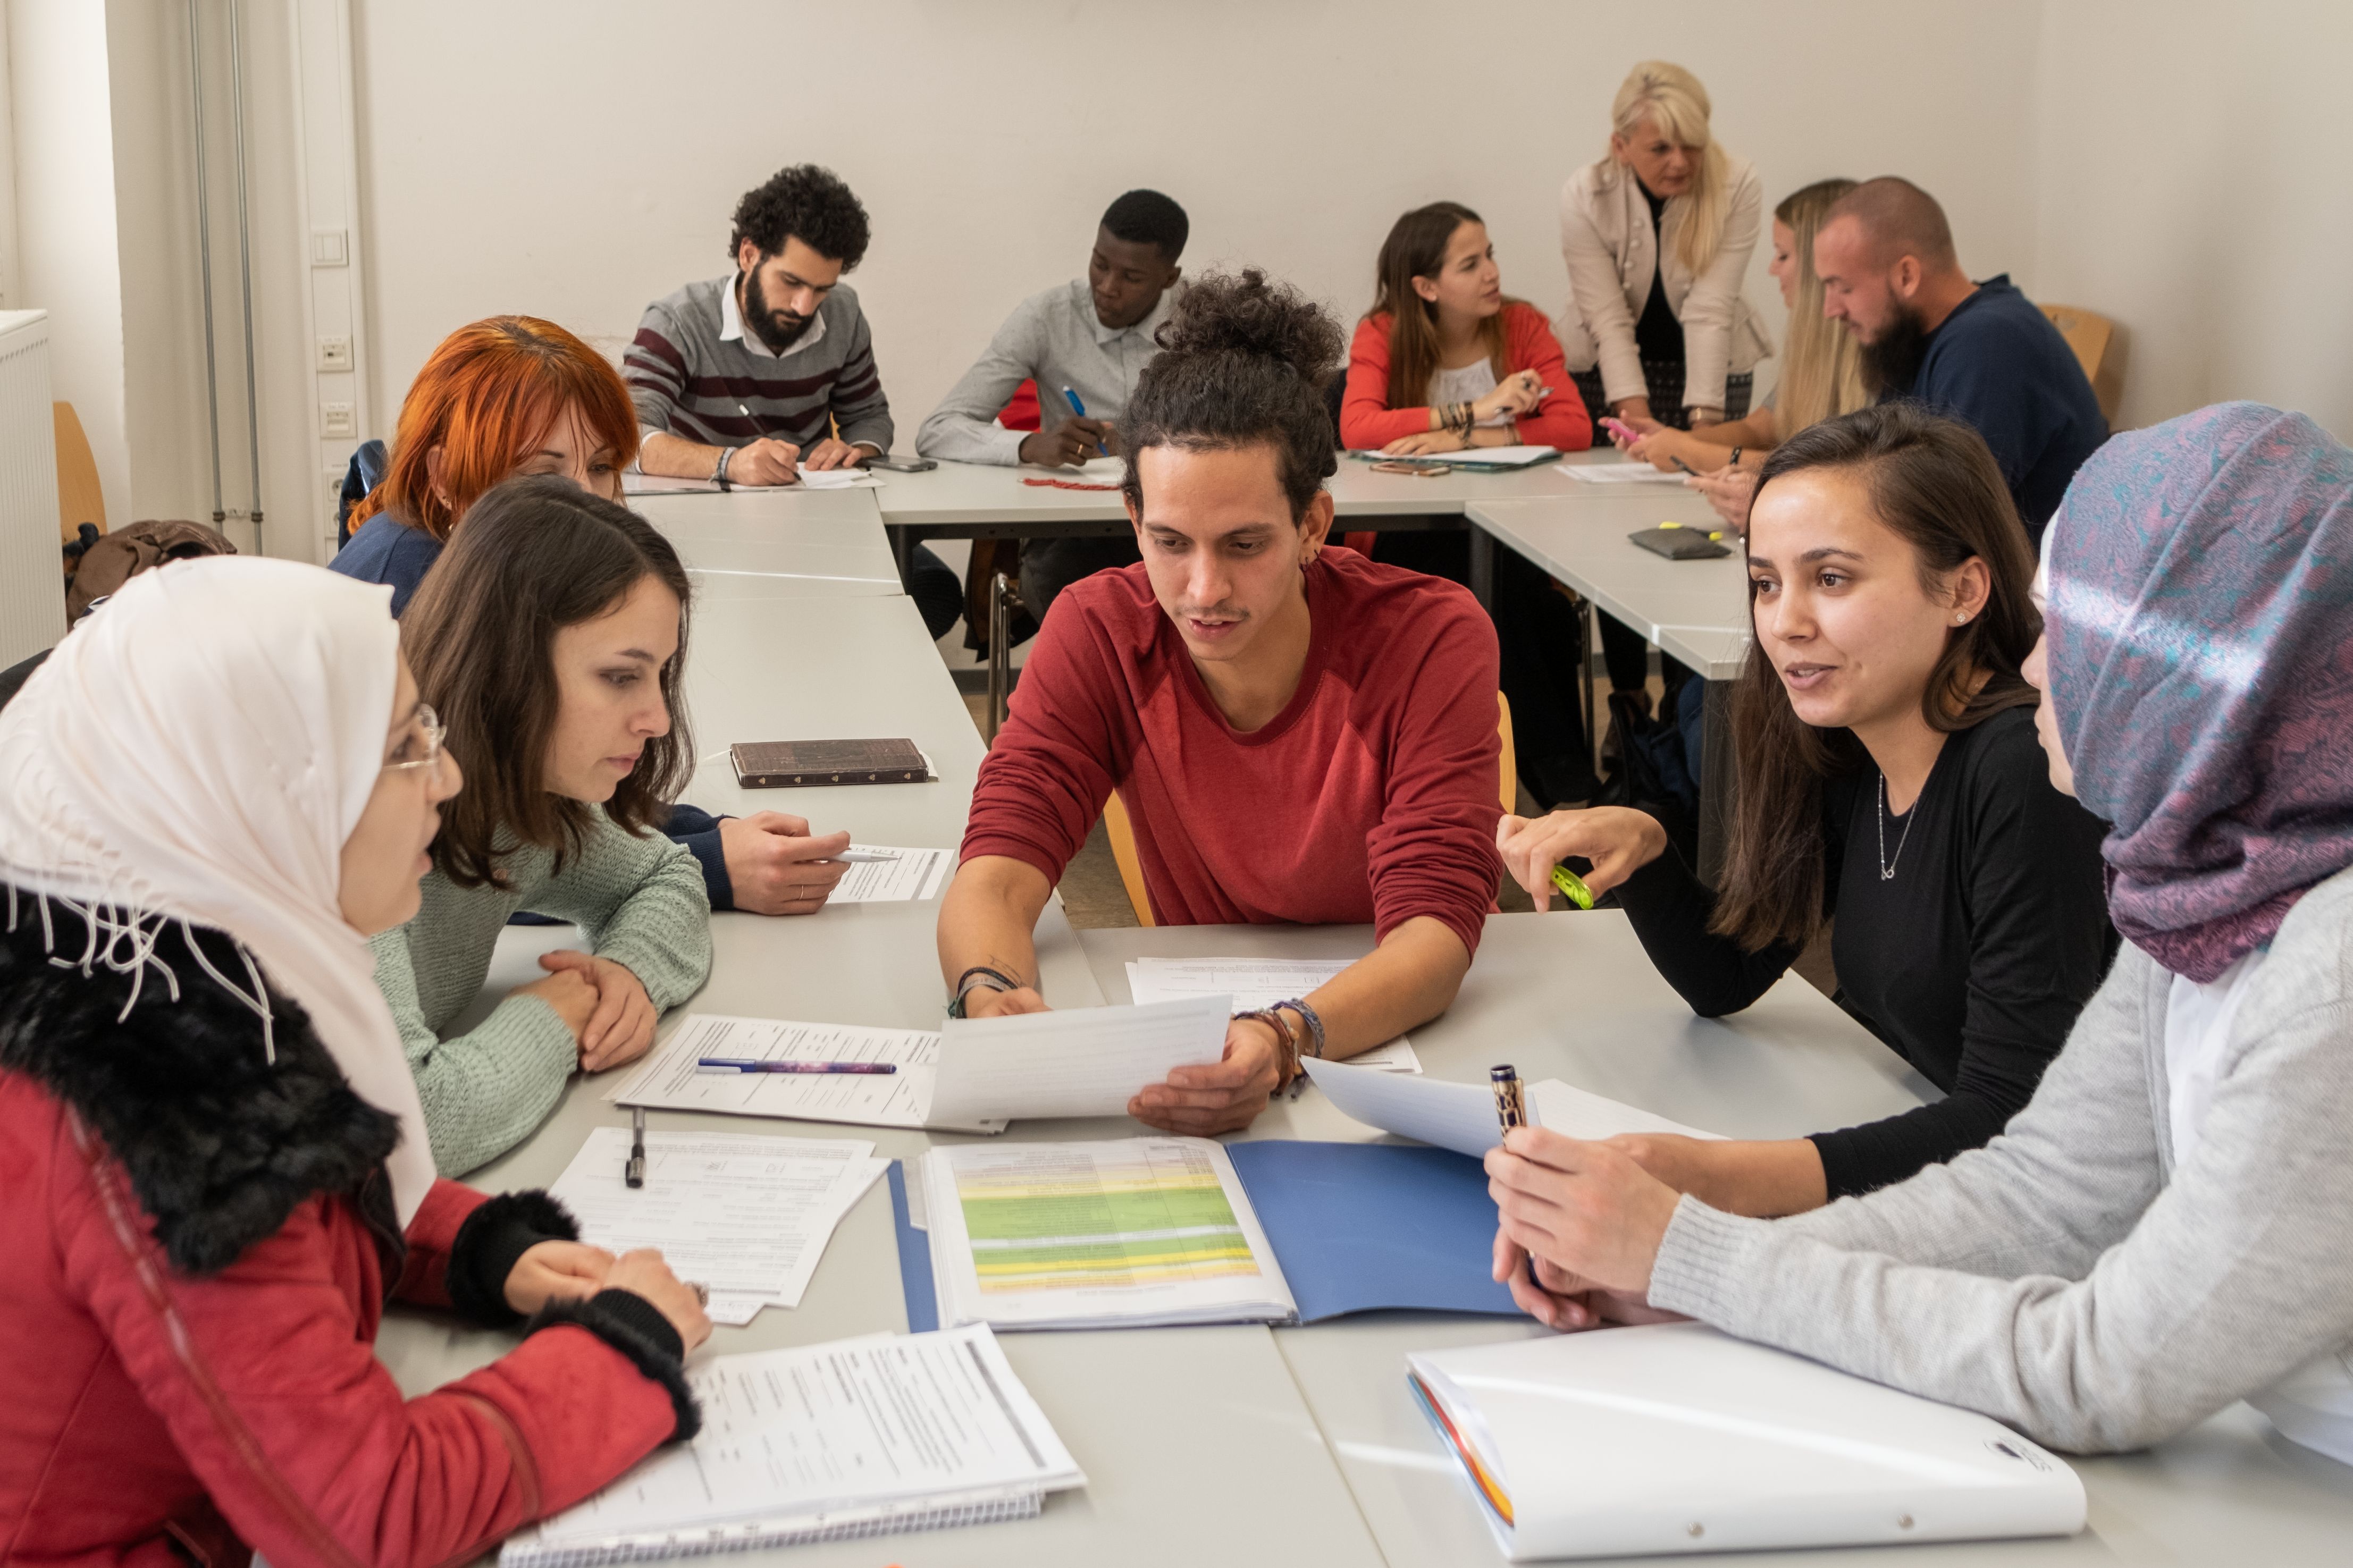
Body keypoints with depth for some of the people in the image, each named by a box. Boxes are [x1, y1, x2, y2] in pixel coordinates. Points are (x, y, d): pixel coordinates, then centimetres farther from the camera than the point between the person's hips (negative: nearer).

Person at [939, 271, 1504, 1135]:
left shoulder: (1431, 638, -16)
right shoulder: (1098, 632, -9)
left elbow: (1435, 925, -24)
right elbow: (998, 869, -15)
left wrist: (1285, 1040, -44)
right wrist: (990, 994, -39)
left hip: (1402, 1040, -1)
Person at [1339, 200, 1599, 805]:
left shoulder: (1522, 326, 2)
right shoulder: (1382, 335, -1)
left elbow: (1575, 428, -12)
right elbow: (1357, 428, -19)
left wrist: (1465, 438, -23)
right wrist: (1475, 410, -21)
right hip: (1409, 536, -1)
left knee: (1512, 581, -32)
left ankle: (1558, 772, -18)